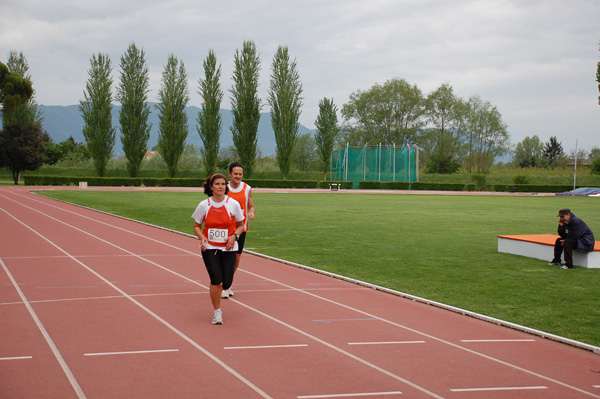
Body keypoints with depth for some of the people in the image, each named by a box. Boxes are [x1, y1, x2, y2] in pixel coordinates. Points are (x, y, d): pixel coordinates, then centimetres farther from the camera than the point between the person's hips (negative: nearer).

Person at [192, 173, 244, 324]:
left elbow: (240, 225, 8)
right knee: (216, 280, -13)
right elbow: (197, 226, 8)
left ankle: (215, 289, 35)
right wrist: (202, 237, -12)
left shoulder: (233, 204, -4)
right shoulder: (204, 205, -3)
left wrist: (234, 236, -12)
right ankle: (217, 312, 7)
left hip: (228, 248, 1)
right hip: (209, 248, -1)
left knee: (226, 283, -4)